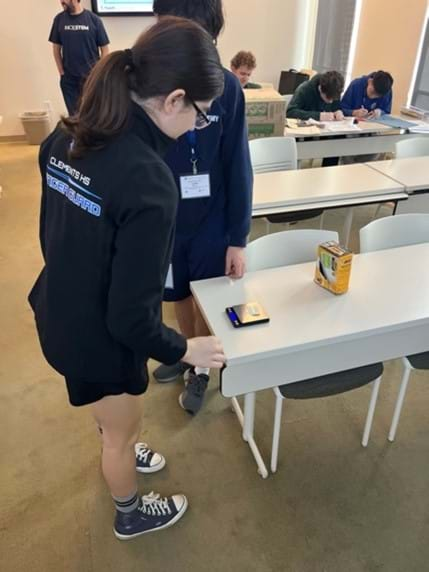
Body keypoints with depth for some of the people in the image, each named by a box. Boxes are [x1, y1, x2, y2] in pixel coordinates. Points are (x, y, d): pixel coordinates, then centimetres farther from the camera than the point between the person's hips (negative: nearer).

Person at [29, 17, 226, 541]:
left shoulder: (66, 137, -8)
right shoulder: (148, 182, -33)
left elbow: (53, 234, 5)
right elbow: (129, 316, -28)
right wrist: (184, 350, -11)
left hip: (58, 314, 7)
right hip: (99, 337, -7)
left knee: (109, 414, 35)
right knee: (122, 431, 23)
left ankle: (119, 454, 66)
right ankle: (130, 515, 52)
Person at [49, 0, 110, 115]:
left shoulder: (93, 19, -3)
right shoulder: (59, 19, 3)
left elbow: (104, 48, 0)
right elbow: (56, 48, 8)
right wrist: (62, 72, 0)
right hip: (68, 79, 2)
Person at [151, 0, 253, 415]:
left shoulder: (225, 86, -13)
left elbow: (237, 166, -8)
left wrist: (238, 238, -8)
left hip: (212, 220, -1)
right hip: (162, 220, 1)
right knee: (180, 294, 20)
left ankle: (202, 368, 42)